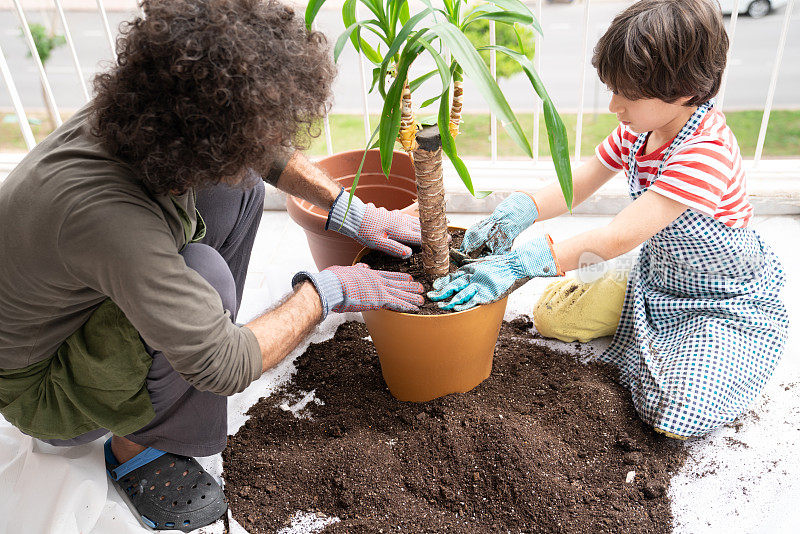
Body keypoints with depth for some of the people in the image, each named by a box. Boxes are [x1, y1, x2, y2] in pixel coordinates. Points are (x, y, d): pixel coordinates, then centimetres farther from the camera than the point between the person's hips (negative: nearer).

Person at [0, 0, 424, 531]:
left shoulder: (139, 117, -19)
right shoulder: (103, 211, -42)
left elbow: (266, 155, 1)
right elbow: (227, 368, -37)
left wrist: (353, 213, -4)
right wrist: (325, 292, -24)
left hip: (88, 307, 7)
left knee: (237, 186, -5)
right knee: (202, 271, -35)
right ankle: (136, 445, -7)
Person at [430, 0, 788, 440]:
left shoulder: (706, 153, -34)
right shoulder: (637, 131, -7)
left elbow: (618, 238, -40)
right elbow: (575, 186, -4)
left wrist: (515, 266, -45)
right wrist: (513, 214, -25)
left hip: (727, 301, -6)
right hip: (656, 281, 7)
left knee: (675, 416, -20)